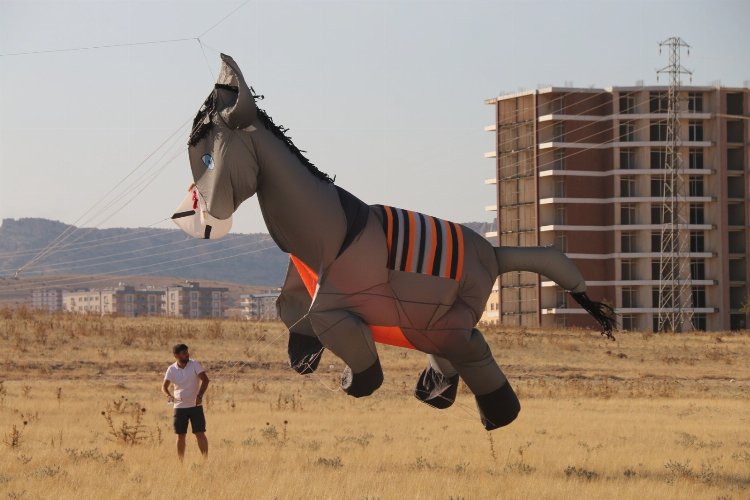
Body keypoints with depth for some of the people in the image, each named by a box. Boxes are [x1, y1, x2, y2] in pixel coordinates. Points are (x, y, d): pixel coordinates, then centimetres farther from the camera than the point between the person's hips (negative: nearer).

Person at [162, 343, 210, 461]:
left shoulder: (195, 365, -7)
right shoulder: (172, 369, -2)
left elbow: (205, 379, -12)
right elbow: (164, 386, -6)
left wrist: (200, 396, -24)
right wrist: (168, 395, -29)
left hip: (195, 405, -2)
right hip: (179, 406, 2)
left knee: (200, 433, -5)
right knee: (180, 435, 5)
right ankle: (180, 462, 11)